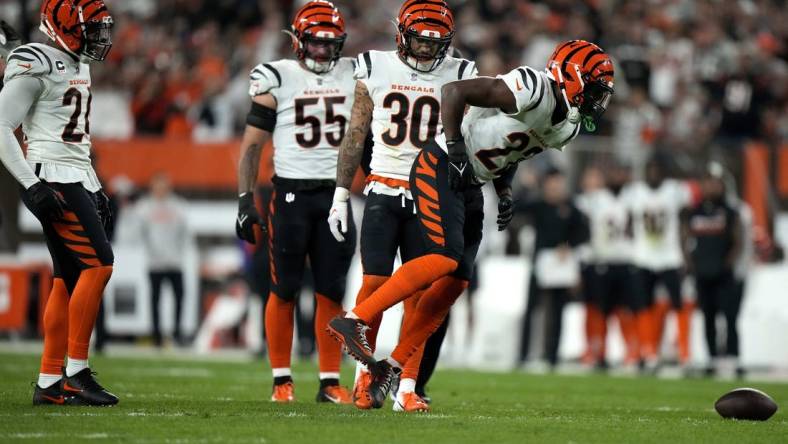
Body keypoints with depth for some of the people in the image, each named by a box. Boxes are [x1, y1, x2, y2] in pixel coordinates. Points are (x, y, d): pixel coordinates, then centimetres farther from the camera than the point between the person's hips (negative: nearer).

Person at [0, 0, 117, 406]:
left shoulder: (76, 65, 17)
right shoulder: (36, 65, -12)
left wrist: (95, 189, 23)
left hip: (76, 181, 10)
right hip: (54, 182, -10)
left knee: (69, 278, 6)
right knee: (99, 263, -16)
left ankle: (49, 383, 8)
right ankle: (76, 371, -12)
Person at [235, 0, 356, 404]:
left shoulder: (354, 77, 8)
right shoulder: (278, 79, -1)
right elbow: (251, 145, -1)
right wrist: (245, 200, -7)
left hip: (336, 193, 3)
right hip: (291, 193, -3)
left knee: (331, 292, 2)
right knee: (284, 290, 0)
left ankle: (330, 382, 5)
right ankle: (281, 380, 8)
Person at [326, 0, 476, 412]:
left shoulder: (457, 76, 3)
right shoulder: (375, 69, 3)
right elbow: (355, 135, 9)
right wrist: (341, 195, 7)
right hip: (383, 192, 0)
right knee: (375, 283, -7)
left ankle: (407, 389, 1)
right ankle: (365, 371, 10)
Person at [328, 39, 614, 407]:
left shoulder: (568, 125, 9)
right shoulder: (533, 91, -20)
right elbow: (454, 91, -21)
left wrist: (504, 192, 7)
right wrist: (456, 150, -20)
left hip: (469, 186, 9)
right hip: (439, 170, -9)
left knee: (455, 281, 2)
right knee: (445, 259, -23)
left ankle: (392, 368, 6)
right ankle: (352, 321, -21)